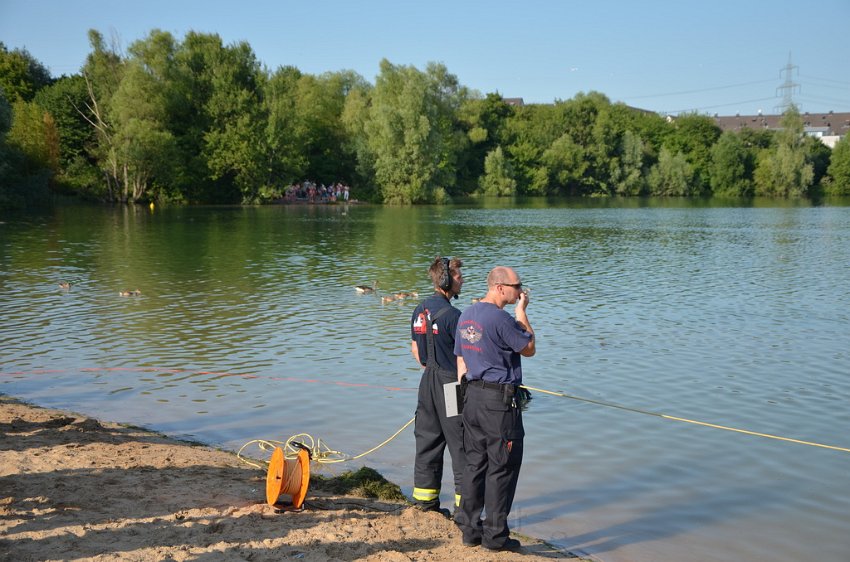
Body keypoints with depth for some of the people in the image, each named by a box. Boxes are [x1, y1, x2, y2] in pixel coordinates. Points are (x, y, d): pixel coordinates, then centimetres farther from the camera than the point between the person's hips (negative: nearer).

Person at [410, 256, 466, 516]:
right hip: (451, 383, -8)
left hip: (428, 380, 8)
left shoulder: (419, 310, 8)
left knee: (427, 440, 14)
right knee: (461, 445, 0)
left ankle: (424, 500, 22)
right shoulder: (451, 314, -18)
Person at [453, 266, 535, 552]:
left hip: (472, 396, 9)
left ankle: (469, 529, 19)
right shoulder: (500, 318, -18)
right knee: (501, 468, 1)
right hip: (500, 400, -8)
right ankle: (495, 534, 8)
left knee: (474, 464, 13)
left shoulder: (466, 316, 11)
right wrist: (522, 313, 1)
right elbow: (529, 349, -6)